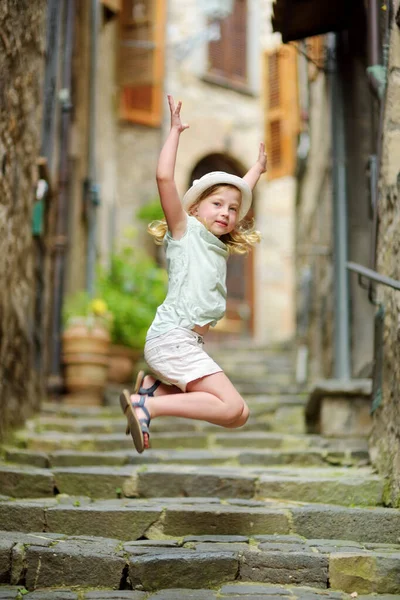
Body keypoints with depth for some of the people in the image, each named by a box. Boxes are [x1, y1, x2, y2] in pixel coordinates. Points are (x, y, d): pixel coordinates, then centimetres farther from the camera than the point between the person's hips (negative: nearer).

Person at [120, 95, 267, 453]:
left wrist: (259, 166, 49)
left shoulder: (219, 242, 20)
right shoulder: (186, 230, 1)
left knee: (237, 413, 10)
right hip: (171, 337, -9)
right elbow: (164, 178, -14)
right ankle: (148, 405, -17)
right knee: (233, 409, -18)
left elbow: (240, 191, 39)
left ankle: (154, 385, 6)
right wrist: (175, 131, -7)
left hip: (187, 342, 9)